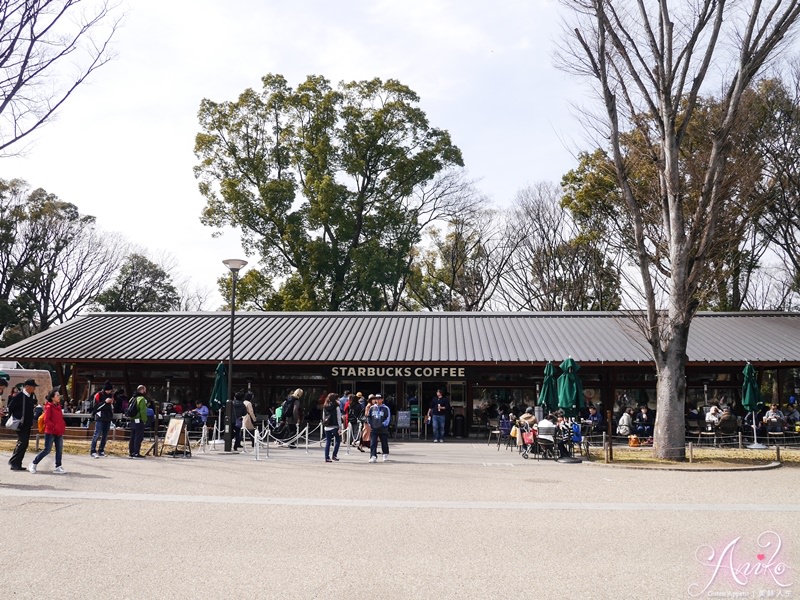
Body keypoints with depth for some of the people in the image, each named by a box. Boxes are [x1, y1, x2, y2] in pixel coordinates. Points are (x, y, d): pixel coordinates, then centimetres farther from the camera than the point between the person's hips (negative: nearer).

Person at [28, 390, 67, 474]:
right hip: (50, 432, -7)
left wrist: (63, 426, 6)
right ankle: (33, 464, 13)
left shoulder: (58, 406, 11)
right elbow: (46, 420, -17)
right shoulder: (49, 407, -11)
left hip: (59, 433, 7)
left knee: (59, 450, 6)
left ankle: (58, 467, 11)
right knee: (47, 450, -3)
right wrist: (55, 427, -18)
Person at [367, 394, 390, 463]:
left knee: (384, 443, 9)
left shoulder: (385, 408, 1)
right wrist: (370, 424, 7)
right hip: (374, 429, 2)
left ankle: (385, 455, 29)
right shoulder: (372, 408, 10)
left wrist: (384, 424, -12)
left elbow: (388, 417, -2)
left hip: (383, 429, -2)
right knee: (373, 443, -7)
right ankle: (373, 456, -8)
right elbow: (368, 416, 17)